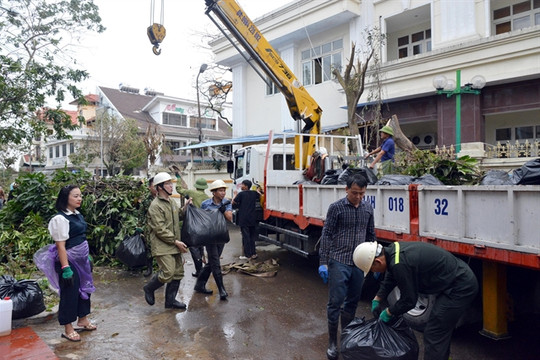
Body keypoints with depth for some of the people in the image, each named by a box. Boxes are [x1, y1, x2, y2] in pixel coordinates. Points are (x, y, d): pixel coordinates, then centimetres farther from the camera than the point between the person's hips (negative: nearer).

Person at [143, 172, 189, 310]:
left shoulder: (172, 201, 13)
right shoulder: (155, 206, -14)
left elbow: (179, 216, 29)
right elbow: (160, 230, -19)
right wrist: (175, 241, -18)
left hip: (174, 245, 9)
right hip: (162, 246, -8)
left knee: (178, 272, 10)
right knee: (167, 273, -12)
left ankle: (170, 300, 23)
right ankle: (149, 288, 16)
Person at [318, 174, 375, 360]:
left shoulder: (368, 208, 6)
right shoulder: (336, 207, -7)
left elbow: (371, 236, 15)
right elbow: (326, 235, -7)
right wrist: (323, 262, -11)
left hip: (359, 264, 4)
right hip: (339, 262, -4)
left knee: (352, 303, 14)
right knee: (335, 302, 1)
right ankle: (332, 342, 15)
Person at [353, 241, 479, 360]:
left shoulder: (400, 264, -28)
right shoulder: (392, 250, 0)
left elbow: (409, 300, -15)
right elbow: (390, 279, 19)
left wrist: (389, 312, 0)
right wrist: (377, 299, 19)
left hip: (460, 287, -10)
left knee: (433, 335, -4)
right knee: (442, 331, 22)